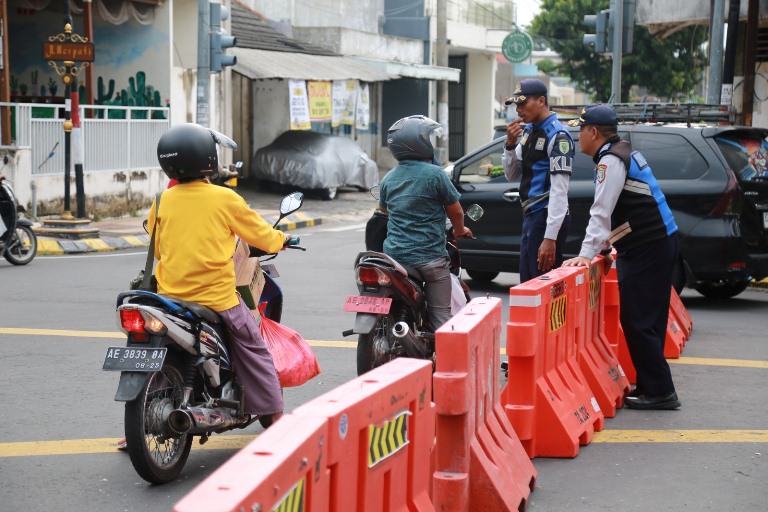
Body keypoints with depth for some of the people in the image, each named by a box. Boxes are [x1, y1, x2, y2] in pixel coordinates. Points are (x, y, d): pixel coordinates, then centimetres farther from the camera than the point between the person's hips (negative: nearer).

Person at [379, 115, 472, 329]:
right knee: (440, 314, -1)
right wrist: (459, 230, 17)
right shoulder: (434, 174, -11)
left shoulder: (388, 179, 8)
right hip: (428, 258, -6)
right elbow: (456, 211, -4)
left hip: (393, 254, 6)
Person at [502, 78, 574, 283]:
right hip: (531, 215, 9)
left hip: (547, 218, -9)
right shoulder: (528, 130, 13)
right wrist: (510, 144, -1)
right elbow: (512, 175, 17)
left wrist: (550, 237, -24)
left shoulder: (557, 135, -14)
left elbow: (560, 190, -20)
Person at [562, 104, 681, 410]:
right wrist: (605, 247, 24)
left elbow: (601, 212, -21)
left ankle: (658, 392, -5)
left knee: (638, 321, -8)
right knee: (645, 319, 12)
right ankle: (650, 386, 17)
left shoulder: (611, 160, -14)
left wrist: (587, 253, -22)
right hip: (656, 244, 10)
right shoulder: (620, 154, 18)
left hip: (648, 248, -10)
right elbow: (607, 211, 23)